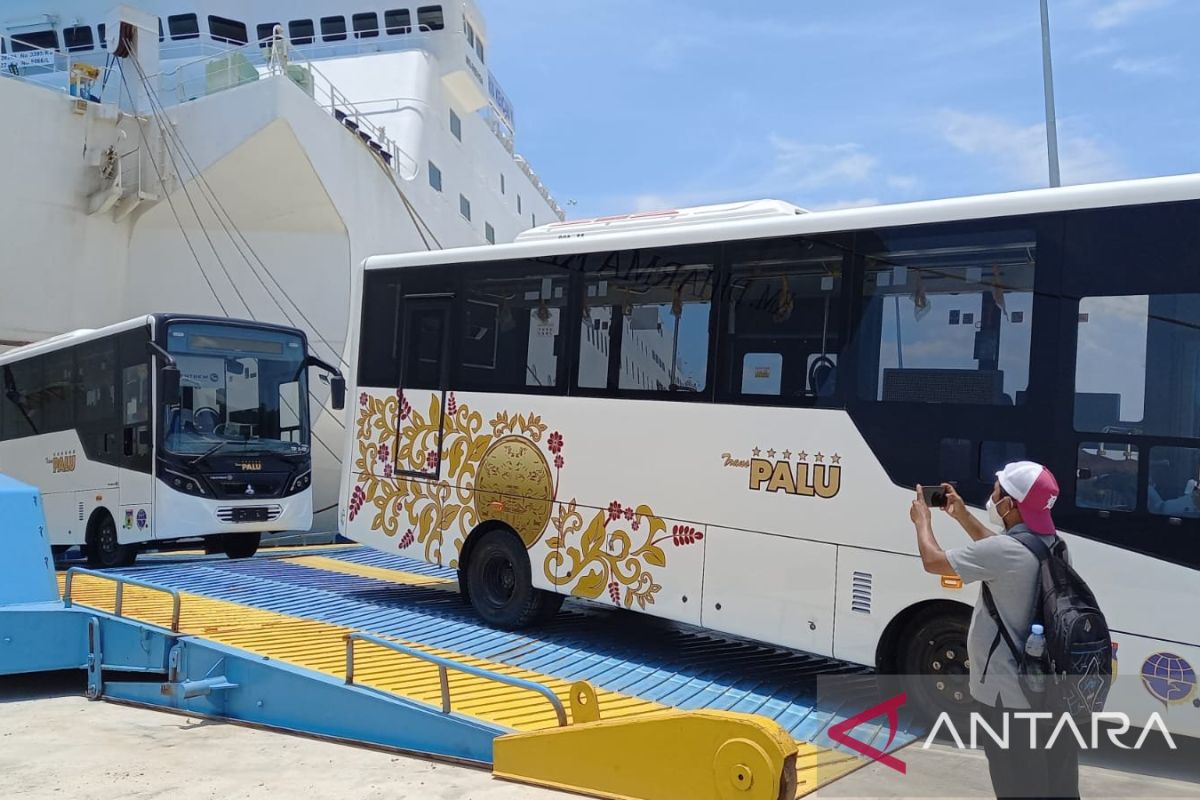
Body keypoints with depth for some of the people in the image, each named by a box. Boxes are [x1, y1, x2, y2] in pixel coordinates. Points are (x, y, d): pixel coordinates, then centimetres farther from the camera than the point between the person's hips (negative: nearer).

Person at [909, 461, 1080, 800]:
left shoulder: (1005, 551, -22)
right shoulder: (1051, 545, 5)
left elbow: (933, 560, -11)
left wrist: (923, 519, 7)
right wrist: (962, 515, 28)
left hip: (1010, 696, -8)